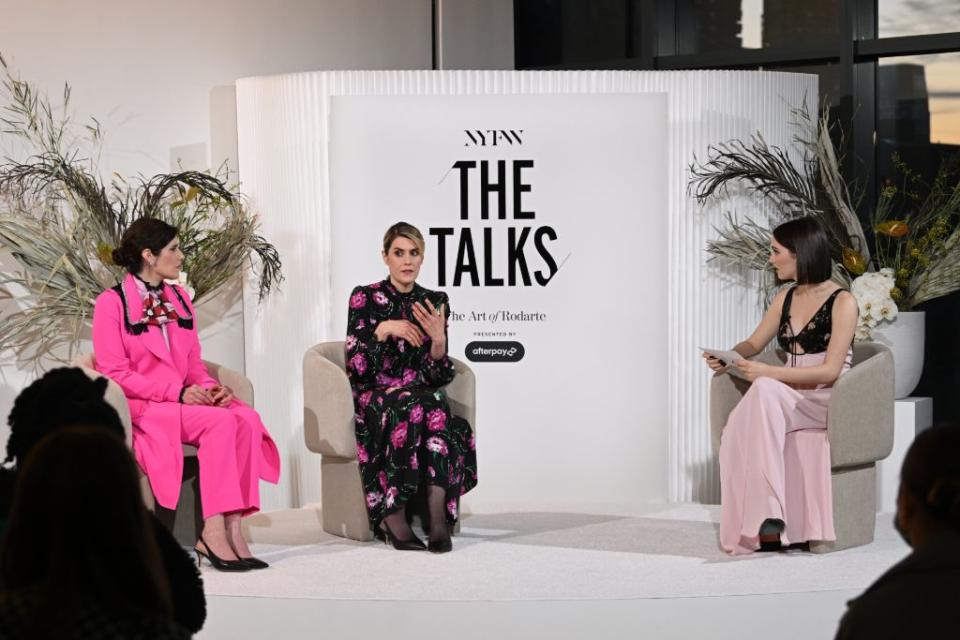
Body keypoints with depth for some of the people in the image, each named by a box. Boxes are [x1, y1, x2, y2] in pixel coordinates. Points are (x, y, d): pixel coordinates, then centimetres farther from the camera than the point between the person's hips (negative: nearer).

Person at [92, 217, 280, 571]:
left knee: (247, 418, -24)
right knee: (220, 422, -31)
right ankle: (214, 531, -31)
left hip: (184, 398, 6)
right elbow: (114, 373, -10)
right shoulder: (112, 303, -3)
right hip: (138, 408, -6)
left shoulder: (179, 299, 18)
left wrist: (210, 387, -4)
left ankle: (232, 525, -31)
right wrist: (177, 392, -19)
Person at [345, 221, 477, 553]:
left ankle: (438, 514, -42)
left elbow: (438, 377, 4)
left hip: (421, 394, 3)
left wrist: (438, 339, -15)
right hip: (374, 397, -2)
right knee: (411, 409, -37)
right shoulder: (365, 298, 1)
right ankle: (392, 514, -34)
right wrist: (384, 330, -19)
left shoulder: (434, 302, 9)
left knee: (437, 407, -34)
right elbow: (357, 367, -7)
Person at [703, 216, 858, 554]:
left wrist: (768, 373, -21)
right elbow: (753, 344, 26)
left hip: (827, 403, -5)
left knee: (765, 391, -38)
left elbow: (830, 371, -14)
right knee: (736, 429, -30)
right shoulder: (786, 298, 15)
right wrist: (726, 358, 3)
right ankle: (755, 528, -37)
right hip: (786, 400, 6)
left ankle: (768, 513, -44)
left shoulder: (842, 302, -5)